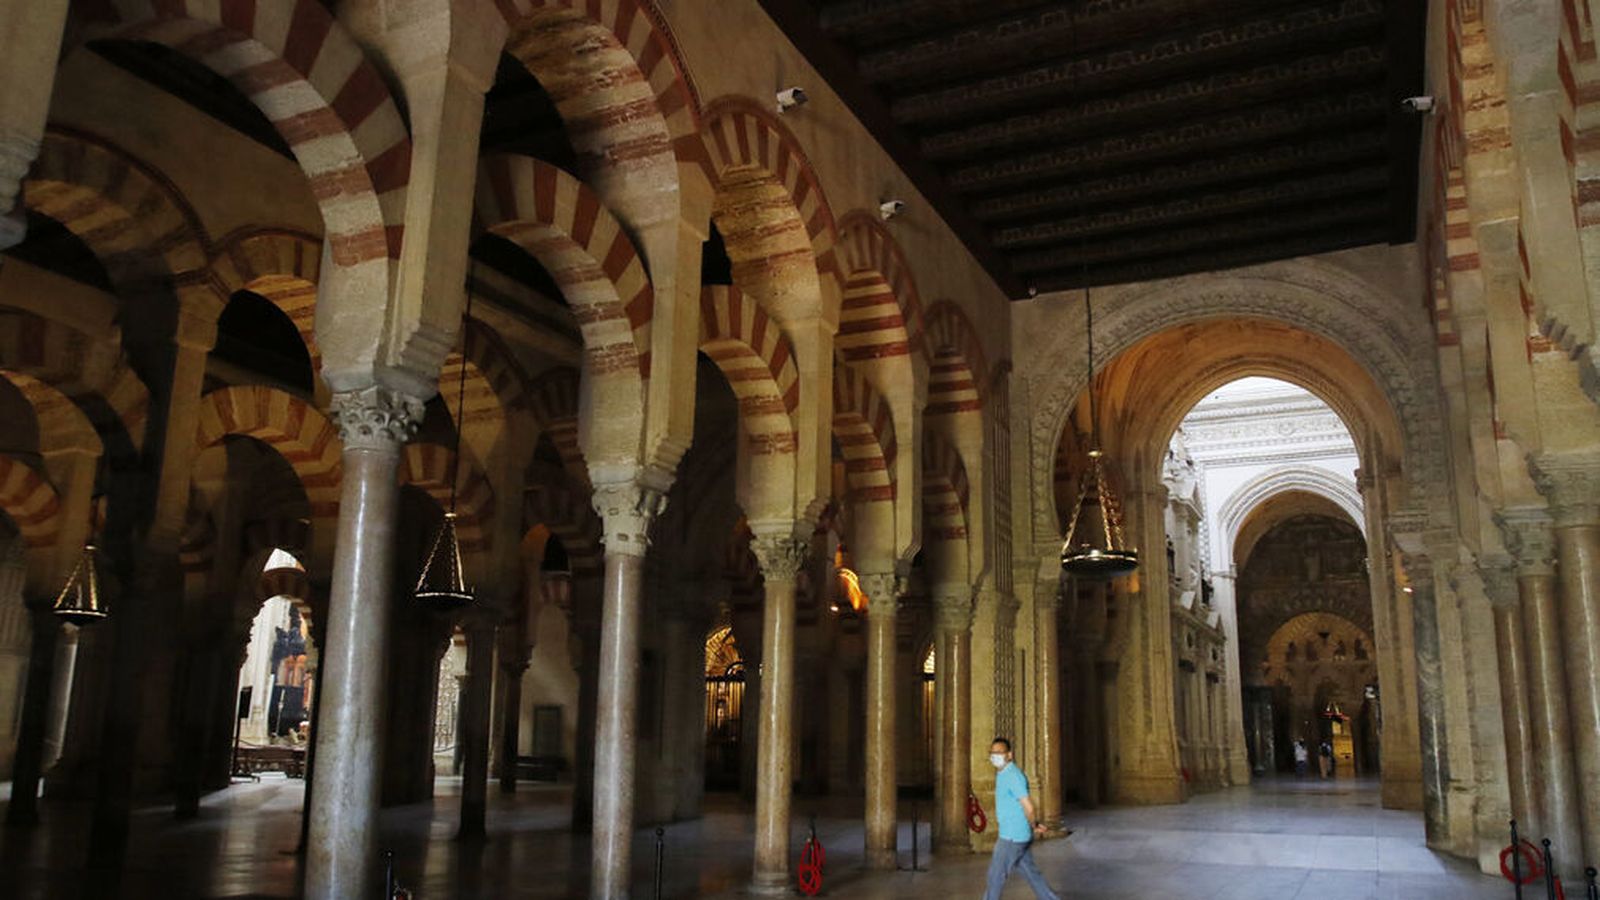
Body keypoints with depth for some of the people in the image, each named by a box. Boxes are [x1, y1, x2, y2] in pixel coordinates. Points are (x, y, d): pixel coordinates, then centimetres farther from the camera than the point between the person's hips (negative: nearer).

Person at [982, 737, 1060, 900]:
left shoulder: (1013, 776, -20)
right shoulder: (1003, 775, 11)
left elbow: (1028, 808, -22)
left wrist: (1034, 827, -4)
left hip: (1013, 836, -9)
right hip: (1016, 835, 9)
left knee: (996, 874, 2)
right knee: (1031, 873, 14)